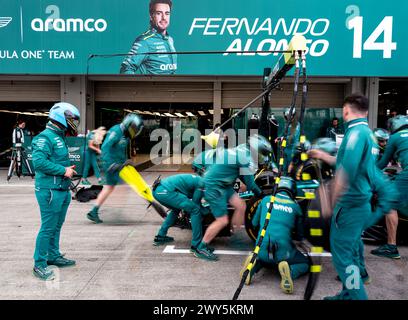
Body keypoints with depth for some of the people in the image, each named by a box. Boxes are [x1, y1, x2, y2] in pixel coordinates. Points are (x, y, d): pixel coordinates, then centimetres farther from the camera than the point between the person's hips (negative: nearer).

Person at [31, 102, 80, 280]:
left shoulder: (59, 137, 17)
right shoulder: (45, 137, -14)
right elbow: (39, 161, -25)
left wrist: (67, 169, 6)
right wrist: (63, 170, -20)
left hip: (62, 190, 10)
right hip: (50, 190, -10)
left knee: (56, 226, 19)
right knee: (48, 228, -4)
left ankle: (53, 256, 32)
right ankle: (39, 264, 7)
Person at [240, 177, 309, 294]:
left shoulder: (266, 200, 12)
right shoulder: (295, 206, 9)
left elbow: (254, 223, 24)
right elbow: (300, 236, 19)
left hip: (262, 250, 3)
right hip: (283, 251, -2)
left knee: (263, 258, 38)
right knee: (305, 263, 24)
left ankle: (255, 264, 1)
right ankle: (289, 271, -10)